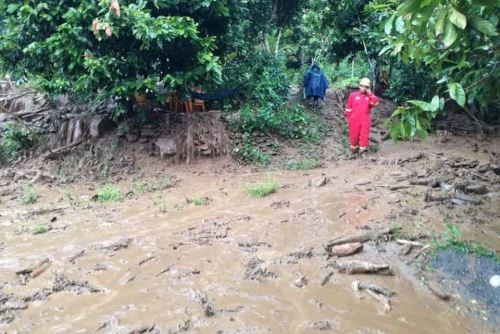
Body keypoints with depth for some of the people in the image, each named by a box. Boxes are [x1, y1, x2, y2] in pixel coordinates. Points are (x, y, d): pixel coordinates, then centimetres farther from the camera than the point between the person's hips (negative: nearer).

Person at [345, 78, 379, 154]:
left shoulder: (370, 96, 6)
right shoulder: (353, 95, 2)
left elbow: (376, 102, -15)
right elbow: (348, 107, 6)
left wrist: (370, 93, -15)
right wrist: (348, 117, 5)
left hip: (365, 120, 0)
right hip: (354, 120, 0)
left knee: (365, 136, -1)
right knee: (354, 135, 6)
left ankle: (362, 149, 11)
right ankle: (354, 148, 26)